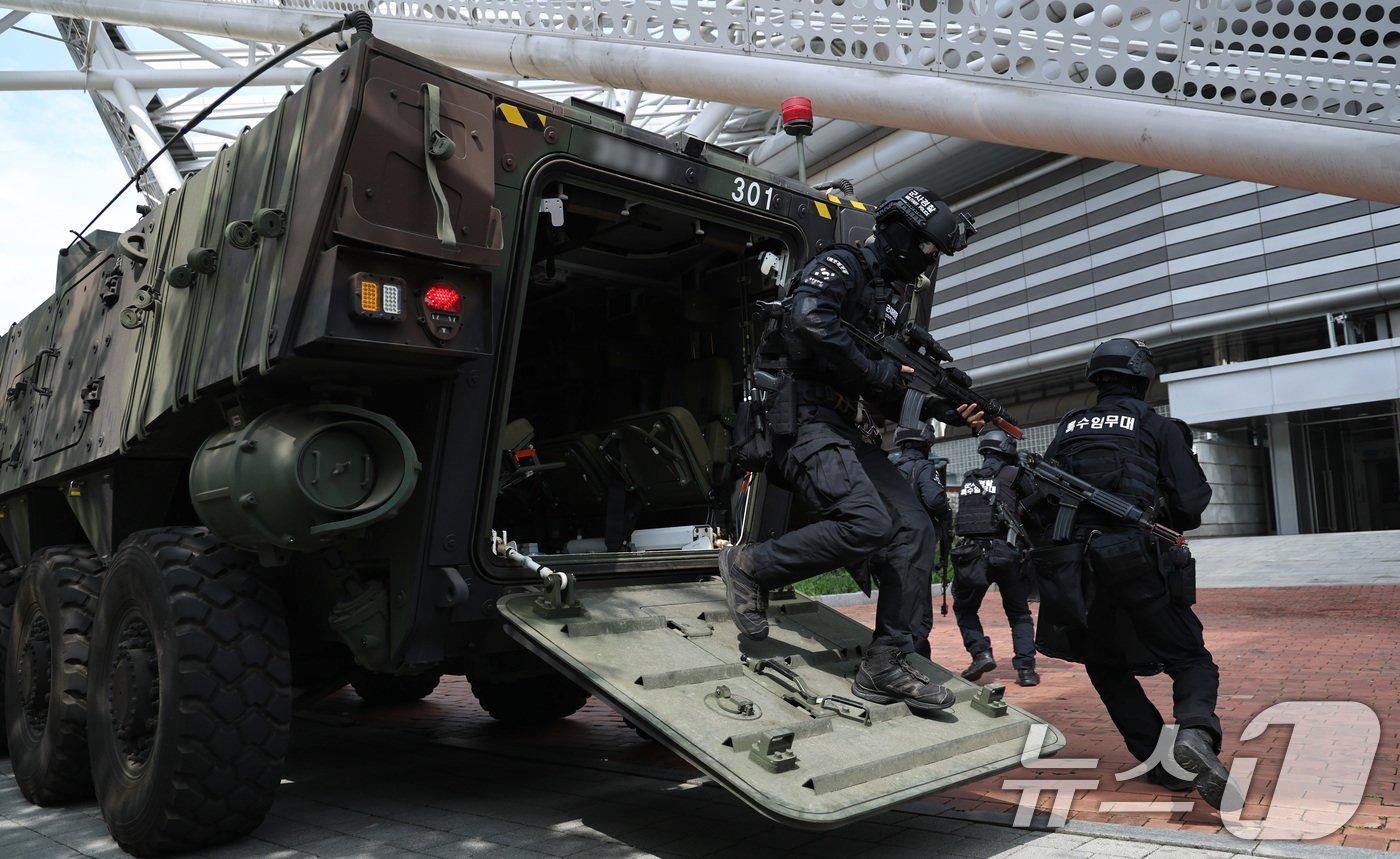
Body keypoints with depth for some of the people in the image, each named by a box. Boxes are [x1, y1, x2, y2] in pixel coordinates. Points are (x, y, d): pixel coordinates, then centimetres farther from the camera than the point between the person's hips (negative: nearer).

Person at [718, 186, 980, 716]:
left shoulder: (894, 302, 24)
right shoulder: (842, 266, -2)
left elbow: (894, 399, 24)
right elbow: (809, 320, -25)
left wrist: (948, 410, 7)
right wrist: (877, 372, -17)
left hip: (843, 429, 9)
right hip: (801, 418, -9)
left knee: (915, 528, -3)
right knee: (868, 524, -27)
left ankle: (887, 665, 0)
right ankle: (749, 565, -7)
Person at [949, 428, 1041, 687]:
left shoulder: (968, 479, 15)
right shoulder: (1014, 475, 4)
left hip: (971, 554, 2)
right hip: (1006, 552, -1)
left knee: (965, 608, 21)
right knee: (1019, 612, 16)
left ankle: (981, 653, 3)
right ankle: (1025, 667, 6)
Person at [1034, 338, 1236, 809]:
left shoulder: (1068, 428, 14)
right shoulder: (1157, 426, 5)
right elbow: (1191, 502, -2)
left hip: (1076, 565, 3)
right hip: (1139, 563, -3)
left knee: (1106, 666, 19)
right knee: (1190, 661, 8)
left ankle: (1163, 763, 11)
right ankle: (1196, 731, -21)